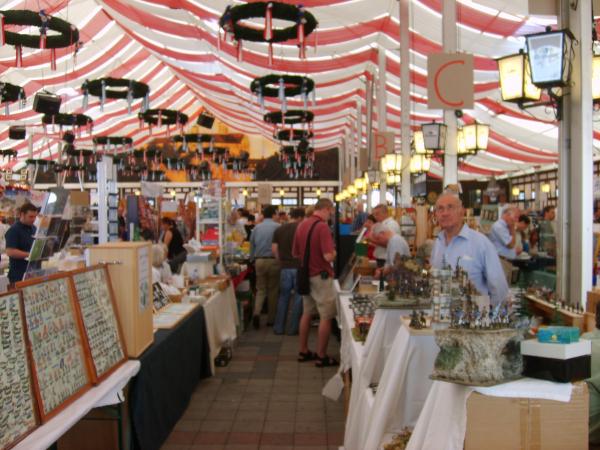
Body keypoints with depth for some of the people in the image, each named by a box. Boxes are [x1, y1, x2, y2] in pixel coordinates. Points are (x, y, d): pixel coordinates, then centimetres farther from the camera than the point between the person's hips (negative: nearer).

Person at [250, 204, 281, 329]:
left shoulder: (256, 228, 5)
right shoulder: (277, 227, -8)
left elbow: (251, 245, 11)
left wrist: (253, 259, 20)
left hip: (259, 261, 3)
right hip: (273, 260, -3)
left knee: (260, 289, 11)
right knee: (273, 290, 9)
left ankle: (256, 313, -12)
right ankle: (271, 319, 16)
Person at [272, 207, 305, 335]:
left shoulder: (279, 230, 5)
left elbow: (274, 249, 2)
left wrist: (281, 261, 13)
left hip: (285, 267, 3)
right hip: (299, 267, -3)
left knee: (283, 297, 12)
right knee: (298, 297, 6)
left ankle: (279, 327, 13)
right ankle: (293, 328, 8)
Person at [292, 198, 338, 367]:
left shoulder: (302, 225, 6)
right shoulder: (322, 226, -18)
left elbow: (295, 253, 13)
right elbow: (328, 256, -24)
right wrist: (334, 252, -3)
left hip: (306, 275, 8)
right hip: (321, 276, -8)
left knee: (306, 314, 17)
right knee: (325, 317, 1)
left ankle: (303, 351, 24)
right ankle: (321, 356, 6)